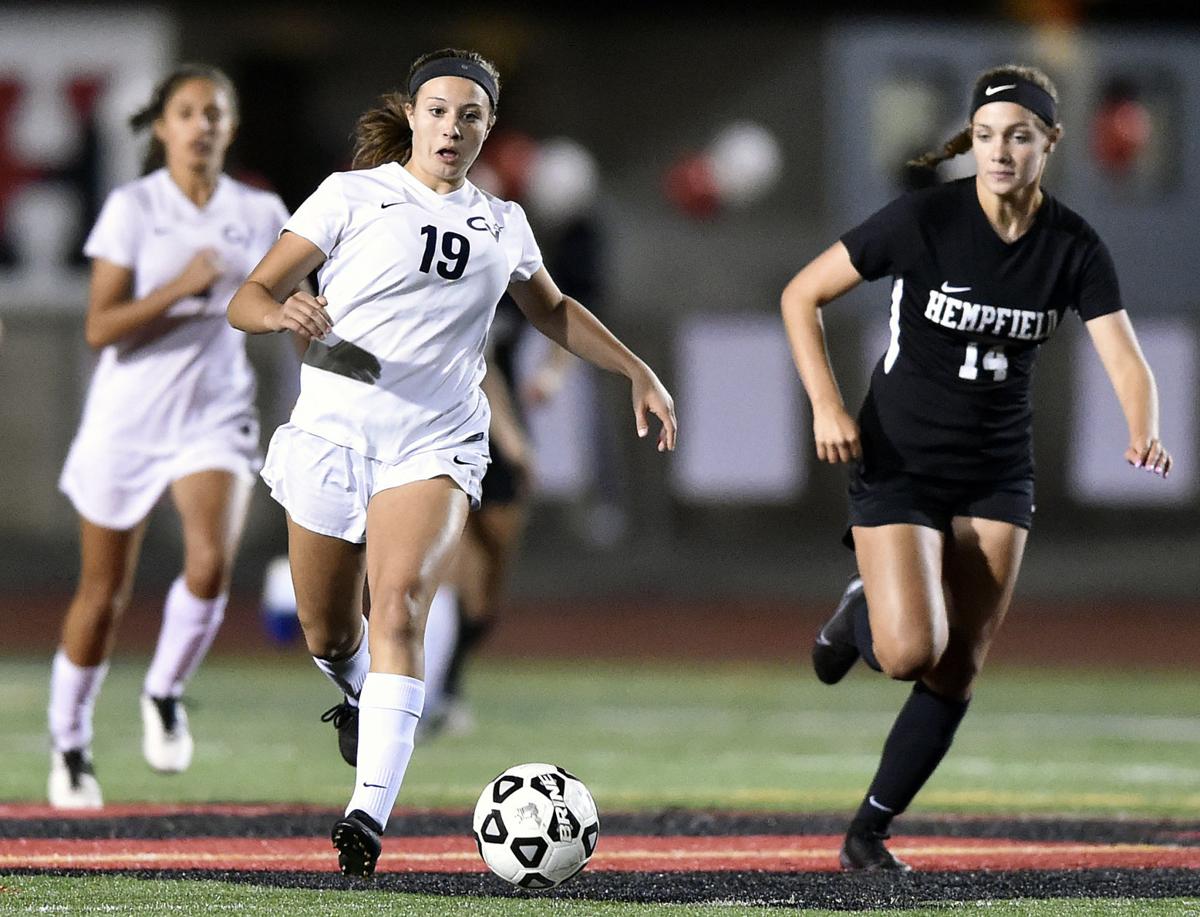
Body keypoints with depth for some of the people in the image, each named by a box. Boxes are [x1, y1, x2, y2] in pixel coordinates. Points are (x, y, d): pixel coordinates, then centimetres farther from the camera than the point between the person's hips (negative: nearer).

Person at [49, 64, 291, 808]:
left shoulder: (262, 215, 4)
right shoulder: (132, 208, -6)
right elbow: (100, 328, -13)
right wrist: (181, 287, -23)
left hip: (217, 418, 2)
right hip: (127, 418, -2)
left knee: (211, 564, -23)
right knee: (104, 595, 6)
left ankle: (166, 693, 3)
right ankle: (70, 741, 27)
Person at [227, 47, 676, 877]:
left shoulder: (502, 224, 14)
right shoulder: (353, 194, 3)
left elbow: (552, 310, 34)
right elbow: (246, 300, -2)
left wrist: (638, 372, 29)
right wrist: (284, 313, -25)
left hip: (435, 442, 0)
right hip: (335, 427, 0)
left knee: (400, 602, -23)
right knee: (328, 635, 7)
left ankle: (369, 815, -33)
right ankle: (360, 697, 46)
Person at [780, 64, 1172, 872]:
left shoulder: (1074, 247, -7)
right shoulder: (924, 220, -16)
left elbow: (1125, 358, -15)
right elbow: (802, 296, -8)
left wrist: (1145, 436, -36)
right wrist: (827, 406, -18)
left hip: (997, 478, 4)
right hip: (899, 465, -3)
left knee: (958, 674, 2)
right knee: (911, 652, -20)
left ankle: (869, 833, 18)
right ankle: (860, 614, 17)